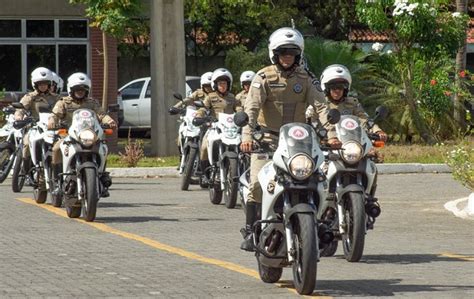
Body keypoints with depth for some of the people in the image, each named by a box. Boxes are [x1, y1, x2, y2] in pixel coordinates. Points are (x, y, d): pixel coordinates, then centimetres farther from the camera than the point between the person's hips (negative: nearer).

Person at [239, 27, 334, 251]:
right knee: (258, 184, -14)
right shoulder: (264, 77, -1)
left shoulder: (305, 79, 7)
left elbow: (320, 105, -3)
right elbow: (251, 108, -12)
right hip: (267, 140, -2)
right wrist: (247, 136, -27)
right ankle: (250, 231, -7)